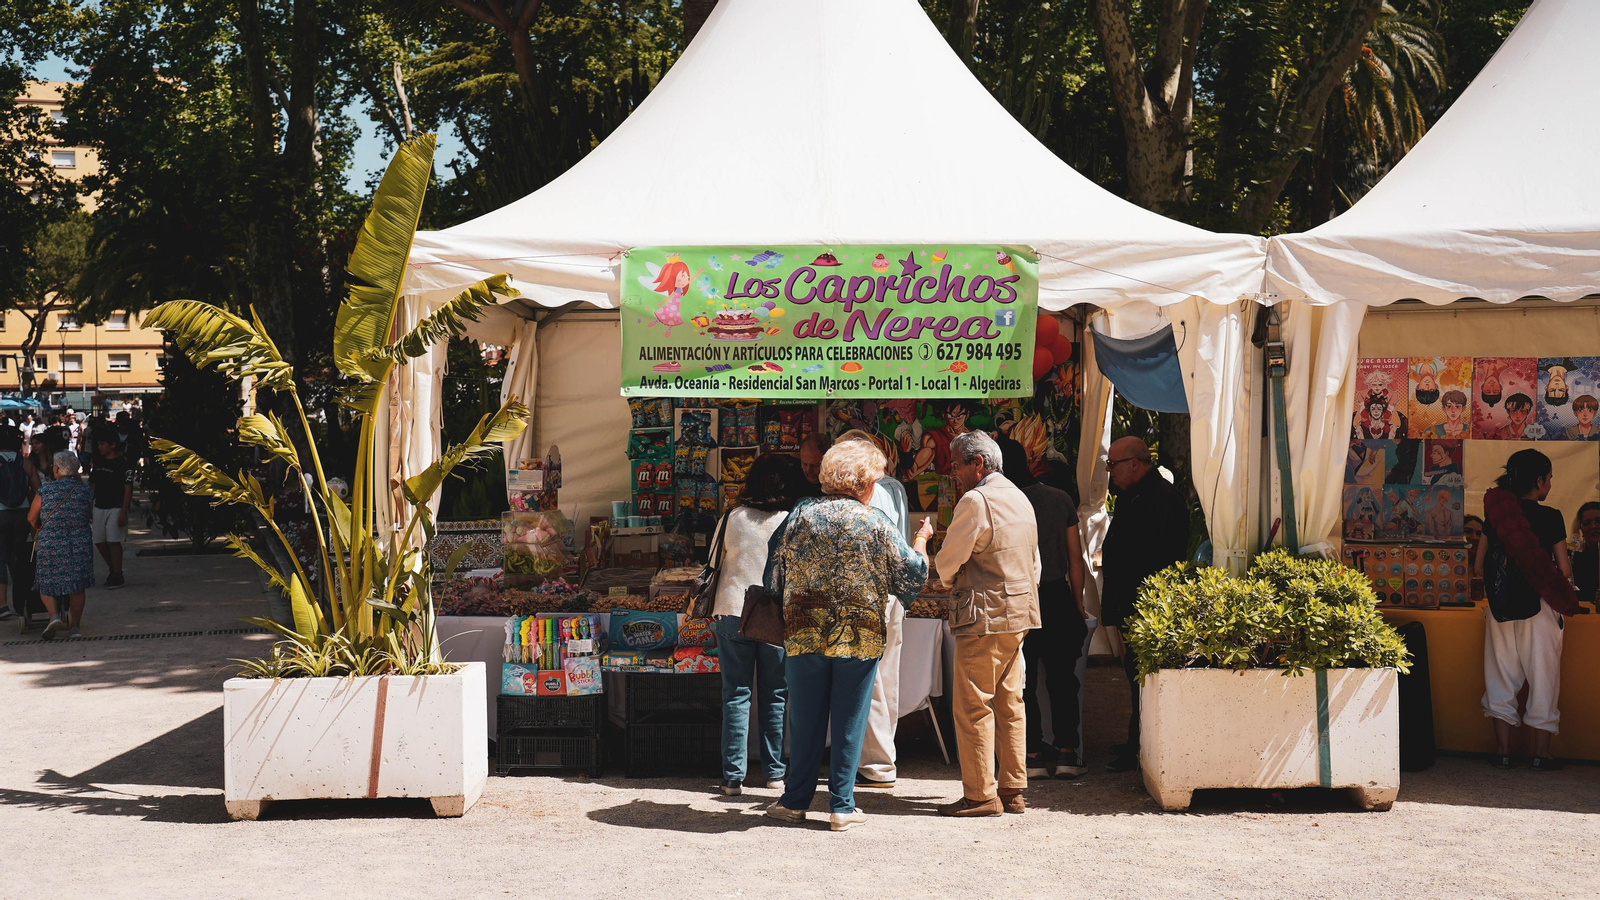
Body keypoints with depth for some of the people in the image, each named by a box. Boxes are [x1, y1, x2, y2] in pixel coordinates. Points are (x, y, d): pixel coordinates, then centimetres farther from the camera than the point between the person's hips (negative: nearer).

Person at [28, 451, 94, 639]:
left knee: (47, 583, 10)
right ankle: (75, 625, 16)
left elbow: (32, 518, 2)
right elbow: (89, 513, 8)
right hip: (79, 544, 2)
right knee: (77, 586, 12)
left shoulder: (45, 489, -6)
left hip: (50, 544, -2)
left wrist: (40, 530, 23)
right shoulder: (85, 490, 0)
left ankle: (54, 615, -13)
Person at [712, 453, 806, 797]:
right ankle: (774, 772, 15)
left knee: (735, 695, 4)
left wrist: (711, 611, 21)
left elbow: (715, 565, 9)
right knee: (775, 697, 10)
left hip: (732, 614, 1)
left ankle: (733, 776, 2)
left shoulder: (732, 518, 2)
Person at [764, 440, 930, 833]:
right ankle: (842, 807, 8)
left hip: (804, 634, 2)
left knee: (805, 720, 10)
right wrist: (922, 539, 18)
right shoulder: (875, 524, -5)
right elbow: (912, 573, 1)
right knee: (849, 723, 6)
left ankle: (796, 801, 16)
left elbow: (776, 573, 6)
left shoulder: (802, 514, 1)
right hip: (860, 638, -2)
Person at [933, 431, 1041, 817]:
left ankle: (980, 795, -2)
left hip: (985, 616, -9)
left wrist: (945, 584, 11)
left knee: (973, 707, -4)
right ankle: (1012, 790, 15)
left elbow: (947, 562, -9)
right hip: (1020, 613, 9)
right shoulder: (1020, 498, 16)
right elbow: (1035, 564, 21)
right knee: (1010, 704, 12)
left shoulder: (975, 500, -13)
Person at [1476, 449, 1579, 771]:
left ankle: (1503, 750, 10)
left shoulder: (1495, 514, 2)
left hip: (1500, 608, 3)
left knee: (1501, 677, 10)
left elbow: (1480, 563, 6)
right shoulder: (1550, 518, -8)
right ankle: (1541, 753, 6)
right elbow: (1564, 569, -5)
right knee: (1542, 678, 5)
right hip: (1539, 609, -3)